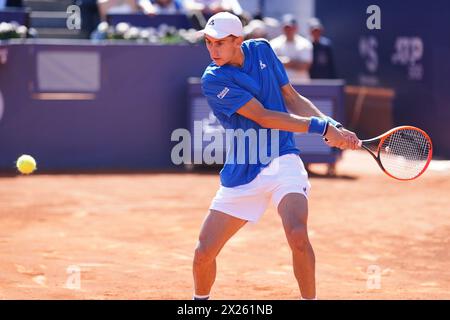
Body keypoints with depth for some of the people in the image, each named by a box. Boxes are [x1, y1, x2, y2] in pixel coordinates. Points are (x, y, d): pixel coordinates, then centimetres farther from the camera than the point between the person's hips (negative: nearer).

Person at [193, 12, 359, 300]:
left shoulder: (261, 50, 3)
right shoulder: (213, 80, -11)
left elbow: (292, 98, 10)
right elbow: (263, 116, -18)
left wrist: (334, 127, -4)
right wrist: (320, 126, -21)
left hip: (282, 161, 1)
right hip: (241, 175, -1)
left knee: (297, 235, -26)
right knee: (204, 252, 1)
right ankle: (201, 301, 31)